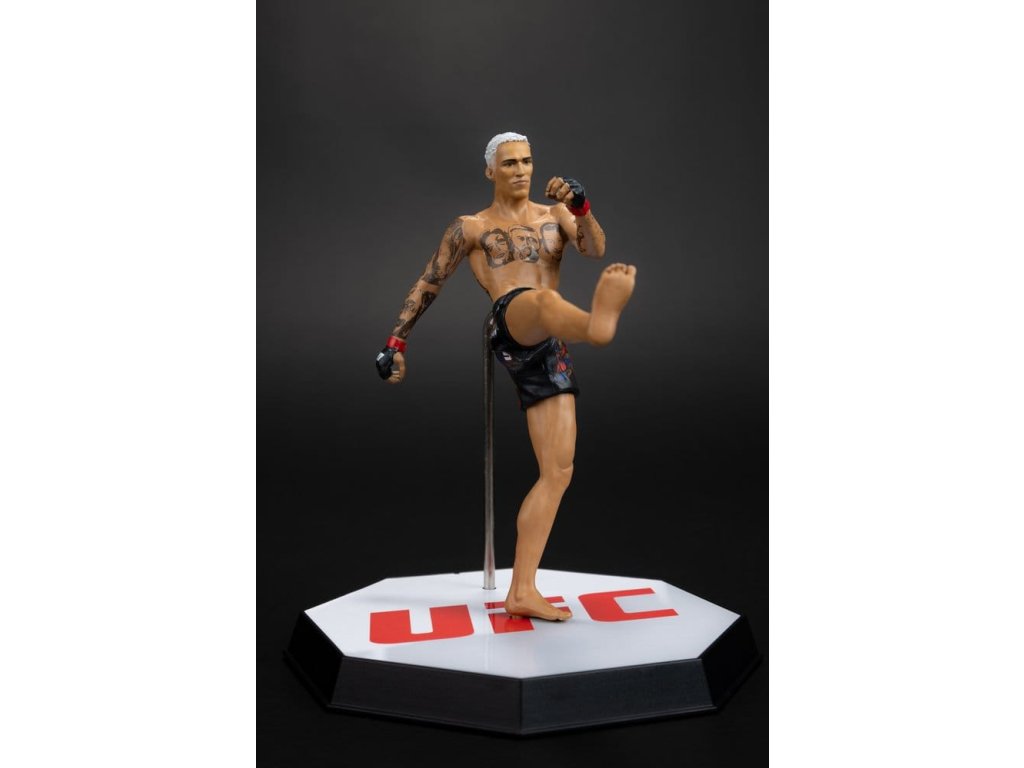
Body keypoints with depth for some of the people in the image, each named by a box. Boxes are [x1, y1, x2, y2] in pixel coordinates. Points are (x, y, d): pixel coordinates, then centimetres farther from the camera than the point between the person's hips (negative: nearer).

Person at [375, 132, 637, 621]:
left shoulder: (555, 214, 22)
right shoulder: (472, 227, 14)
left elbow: (595, 251, 4)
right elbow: (428, 284, 15)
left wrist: (581, 207, -14)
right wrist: (395, 341, 10)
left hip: (551, 348, 4)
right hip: (511, 328, -4)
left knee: (558, 471, -3)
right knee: (546, 297, -40)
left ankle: (522, 591, 2)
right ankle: (599, 321, -77)